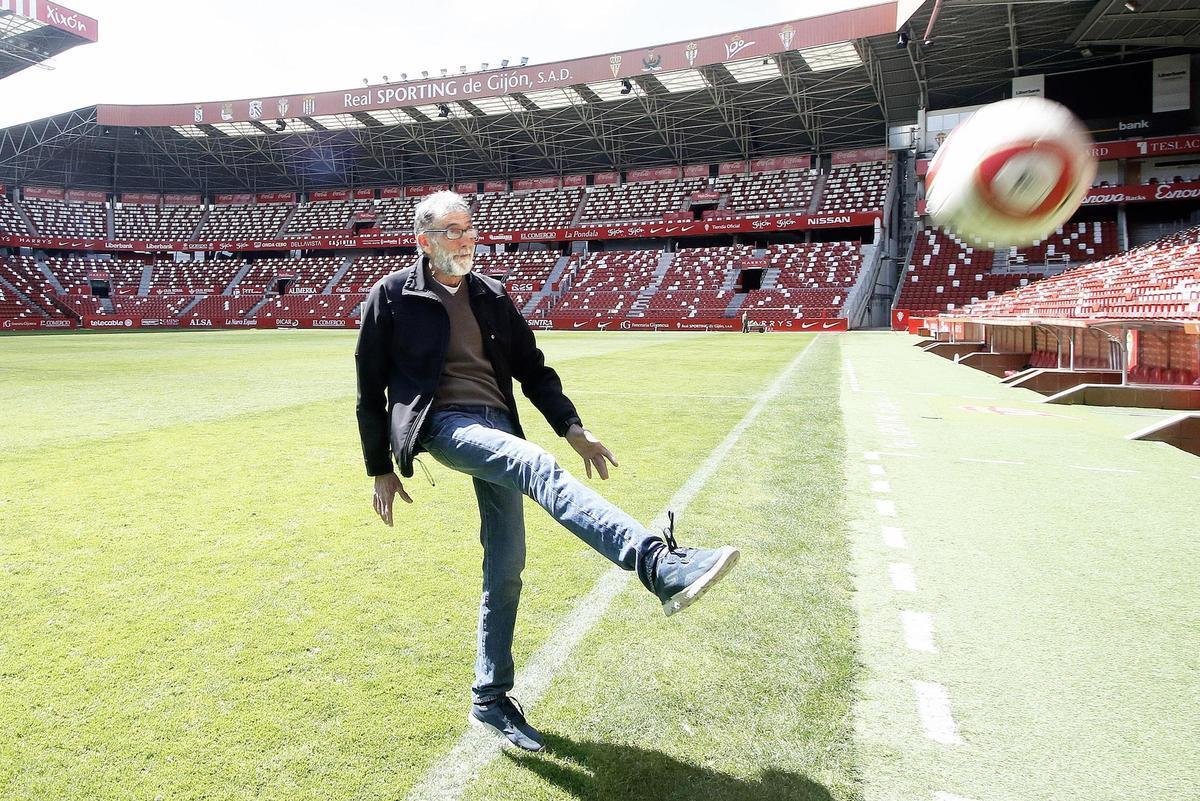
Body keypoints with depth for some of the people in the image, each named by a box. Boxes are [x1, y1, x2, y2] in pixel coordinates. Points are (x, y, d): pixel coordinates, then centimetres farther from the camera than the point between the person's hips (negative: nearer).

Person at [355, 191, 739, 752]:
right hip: (441, 424, -5)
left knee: (506, 565, 2)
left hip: (497, 424, 5)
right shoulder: (392, 297, 5)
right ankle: (661, 567, -51)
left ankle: (489, 701, 19)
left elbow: (531, 368, 18)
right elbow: (371, 390, 7)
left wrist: (572, 427, 7)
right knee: (536, 466, -34)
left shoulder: (491, 297, 17)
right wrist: (380, 469, 6)